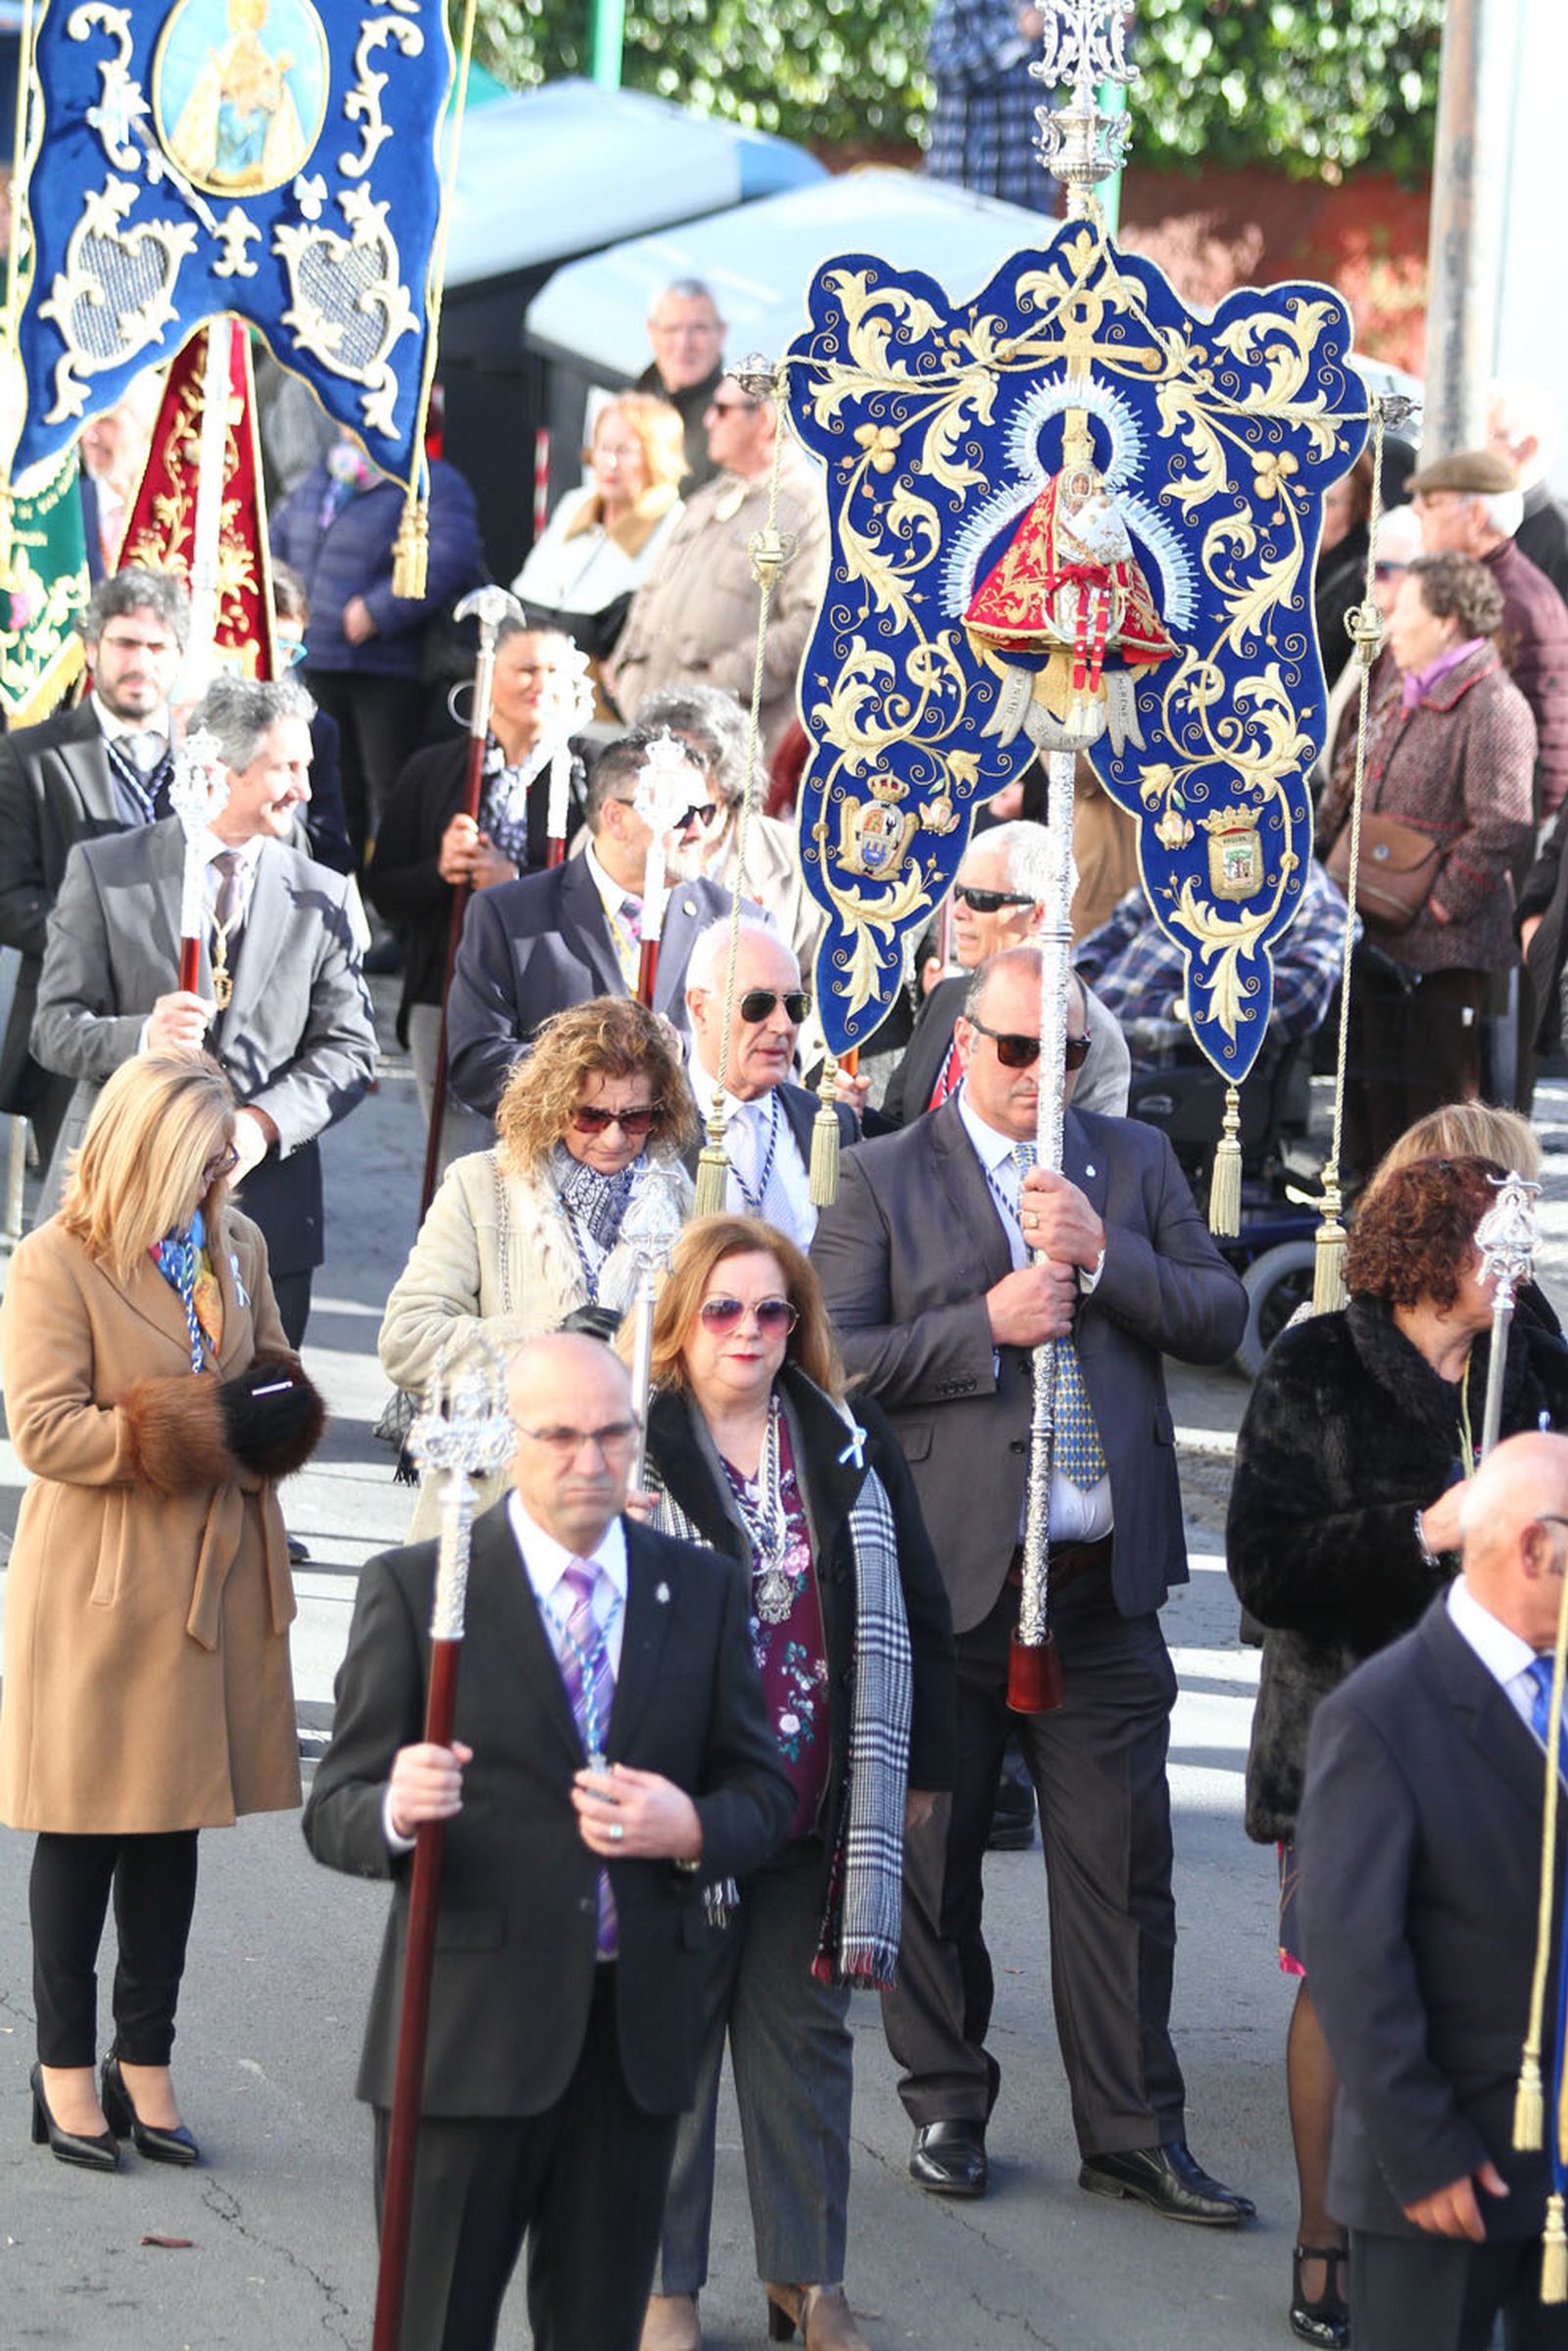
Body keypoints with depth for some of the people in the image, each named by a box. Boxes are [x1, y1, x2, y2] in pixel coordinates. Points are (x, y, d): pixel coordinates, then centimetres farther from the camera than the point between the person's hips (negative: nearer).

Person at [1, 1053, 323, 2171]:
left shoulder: (238, 1243, 7)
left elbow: (278, 1370, 19)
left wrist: (277, 1413, -6)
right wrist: (200, 1430, -22)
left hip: (217, 1577, 6)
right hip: (97, 1586, -6)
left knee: (175, 1824, 11)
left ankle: (145, 2061, 21)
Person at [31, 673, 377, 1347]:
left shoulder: (323, 897, 10)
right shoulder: (105, 871, 3)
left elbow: (348, 1048, 6)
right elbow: (55, 1030, -1)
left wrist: (265, 1122, -12)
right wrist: (142, 1037, -22)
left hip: (264, 1202, 2)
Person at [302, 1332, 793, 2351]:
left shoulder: (703, 1590, 9)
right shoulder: (415, 1589, -3)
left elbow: (766, 1790, 11)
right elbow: (334, 1815, -6)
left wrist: (695, 1829, -12)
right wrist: (397, 1811, -29)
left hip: (639, 2031, 3)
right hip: (468, 2033, -3)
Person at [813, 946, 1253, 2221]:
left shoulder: (1136, 1161, 12)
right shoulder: (883, 1178, 2)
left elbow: (1222, 1316, 4)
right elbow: (835, 1354, -6)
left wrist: (1105, 1259, -10)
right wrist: (985, 1326, -15)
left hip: (1104, 1577, 2)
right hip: (946, 1575, -2)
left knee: (1122, 1865, 3)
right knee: (933, 1861, 8)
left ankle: (1134, 2129, 10)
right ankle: (947, 2105, 22)